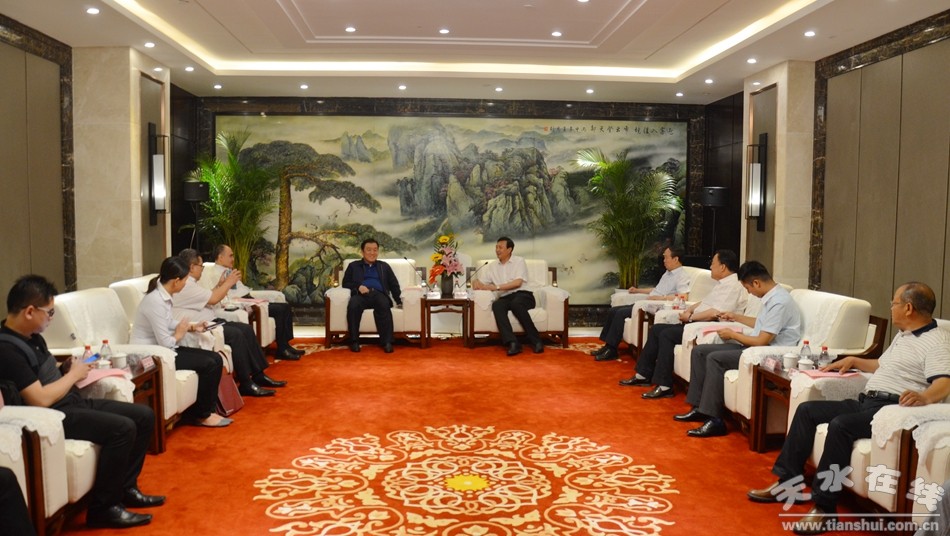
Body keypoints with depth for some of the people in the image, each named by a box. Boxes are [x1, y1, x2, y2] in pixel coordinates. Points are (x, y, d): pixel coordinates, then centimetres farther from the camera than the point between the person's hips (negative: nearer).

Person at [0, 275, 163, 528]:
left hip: (74, 402, 10)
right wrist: (73, 374, -10)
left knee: (144, 415, 3)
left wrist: (67, 368, 1)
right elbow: (40, 400, -24)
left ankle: (126, 487, 14)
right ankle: (103, 508, -13)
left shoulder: (31, 336, 11)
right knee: (122, 428, -27)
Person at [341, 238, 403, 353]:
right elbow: (345, 282, 14)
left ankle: (387, 342, -40)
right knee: (353, 305, -36)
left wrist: (399, 301, 2)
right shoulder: (353, 266, 25)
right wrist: (358, 286, -8)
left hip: (379, 294, 0)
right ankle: (354, 341, -29)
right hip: (361, 294, 0)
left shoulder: (384, 266, 27)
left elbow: (394, 284, 19)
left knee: (384, 305, -36)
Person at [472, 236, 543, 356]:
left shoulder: (519, 261, 8)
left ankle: (535, 341, -33)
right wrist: (476, 283, -8)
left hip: (522, 295, -3)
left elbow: (518, 283, -6)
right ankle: (512, 343, -45)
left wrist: (496, 287, -13)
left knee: (516, 303, -38)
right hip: (504, 298, 3)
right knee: (496, 305, -33)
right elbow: (480, 283, 18)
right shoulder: (492, 266, 21)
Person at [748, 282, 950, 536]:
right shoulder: (902, 336, 24)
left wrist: (923, 397, -44)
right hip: (866, 402, 10)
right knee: (807, 409, 0)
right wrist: (853, 361, 35)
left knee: (840, 425, -33)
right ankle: (789, 481, -1)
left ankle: (824, 507, -27)